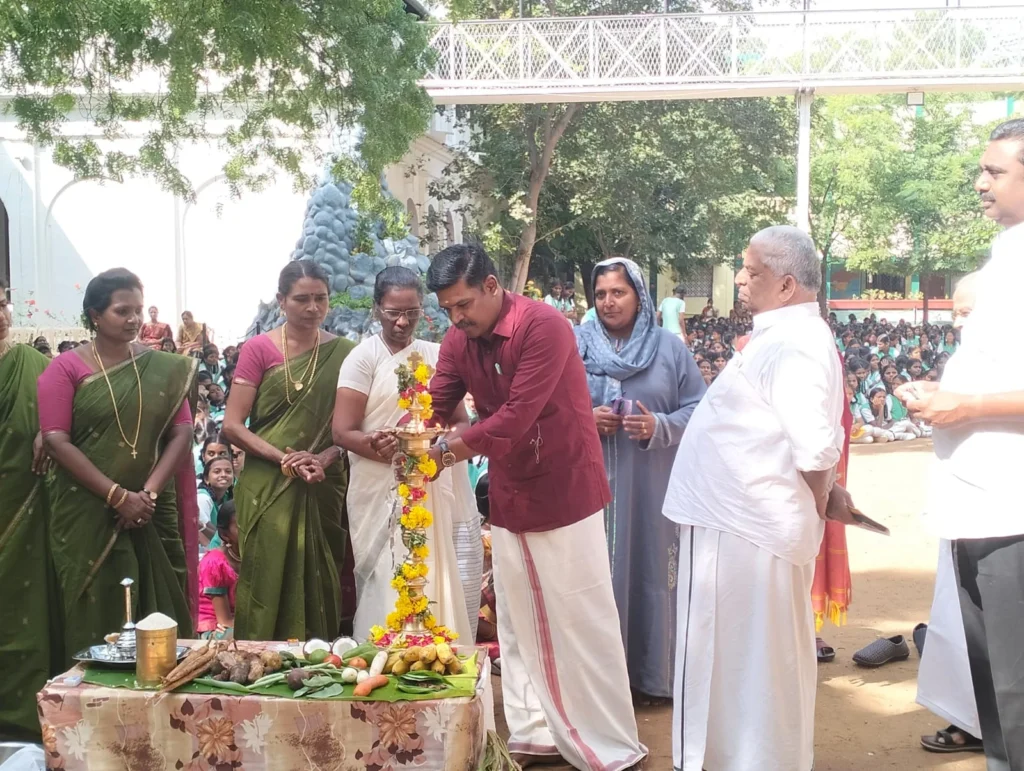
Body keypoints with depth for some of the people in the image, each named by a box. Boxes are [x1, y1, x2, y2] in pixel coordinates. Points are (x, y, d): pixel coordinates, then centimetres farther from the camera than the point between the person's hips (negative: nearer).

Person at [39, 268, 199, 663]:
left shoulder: (164, 368, 7)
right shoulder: (66, 369, -1)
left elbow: (182, 431, 1)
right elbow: (56, 440, -9)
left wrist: (150, 492, -13)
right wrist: (117, 495, -15)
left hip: (153, 512, 2)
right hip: (87, 513, -2)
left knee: (160, 614, 3)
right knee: (97, 616, 1)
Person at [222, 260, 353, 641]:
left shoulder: (342, 353, 5)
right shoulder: (259, 349, -1)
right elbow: (232, 426, -4)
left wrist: (324, 460, -12)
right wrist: (285, 458, -15)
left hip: (324, 490, 2)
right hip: (268, 487, -2)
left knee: (319, 588, 6)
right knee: (268, 585, -1)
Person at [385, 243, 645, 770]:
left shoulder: (544, 327, -21)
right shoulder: (458, 341, 1)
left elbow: (518, 415, -27)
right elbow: (437, 407, -4)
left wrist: (455, 447, -30)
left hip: (564, 489, -7)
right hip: (509, 496, 7)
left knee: (580, 620, 1)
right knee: (518, 623, 13)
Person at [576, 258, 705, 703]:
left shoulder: (669, 347, 5)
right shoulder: (576, 345, 5)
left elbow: (698, 410, 3)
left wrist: (660, 427, -14)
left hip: (652, 485, 0)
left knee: (651, 571, 5)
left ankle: (651, 673, 18)